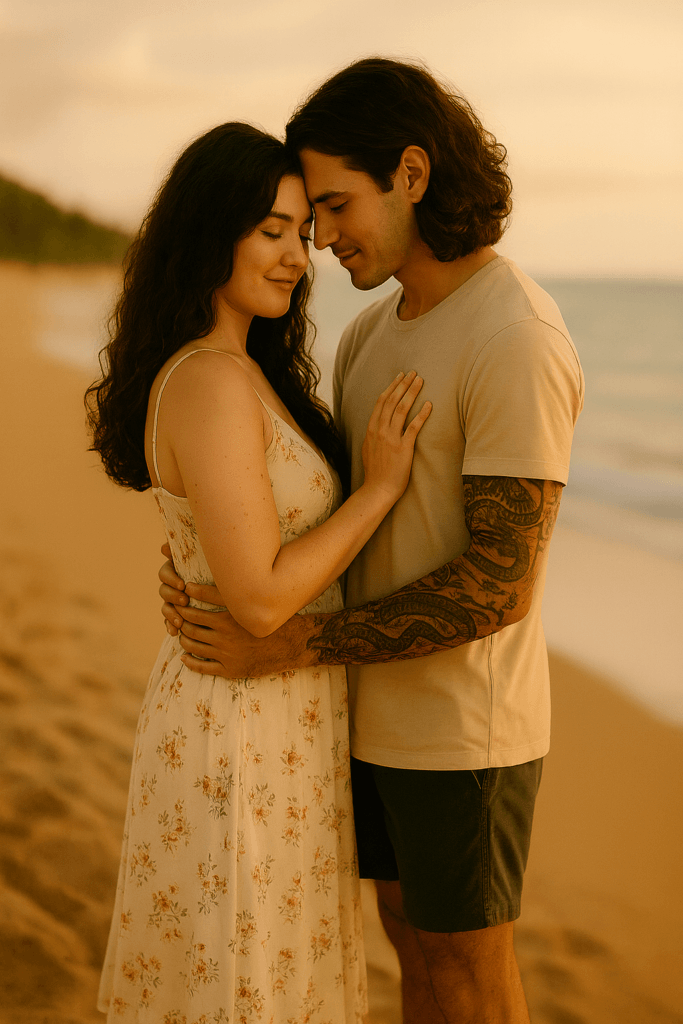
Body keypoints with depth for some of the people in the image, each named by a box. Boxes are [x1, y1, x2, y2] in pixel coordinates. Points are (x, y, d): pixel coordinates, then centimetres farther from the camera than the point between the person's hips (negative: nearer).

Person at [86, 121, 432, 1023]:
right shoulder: (214, 384, -24)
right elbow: (260, 599, -25)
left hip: (236, 706, 9)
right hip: (245, 732, -9)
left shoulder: (230, 370, 6)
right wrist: (380, 486, -19)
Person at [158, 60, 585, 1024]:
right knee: (416, 941, 21)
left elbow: (500, 586, -27)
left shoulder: (518, 343, -25)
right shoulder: (377, 331, 6)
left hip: (464, 727, -8)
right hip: (384, 708, 9)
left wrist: (292, 644, -25)